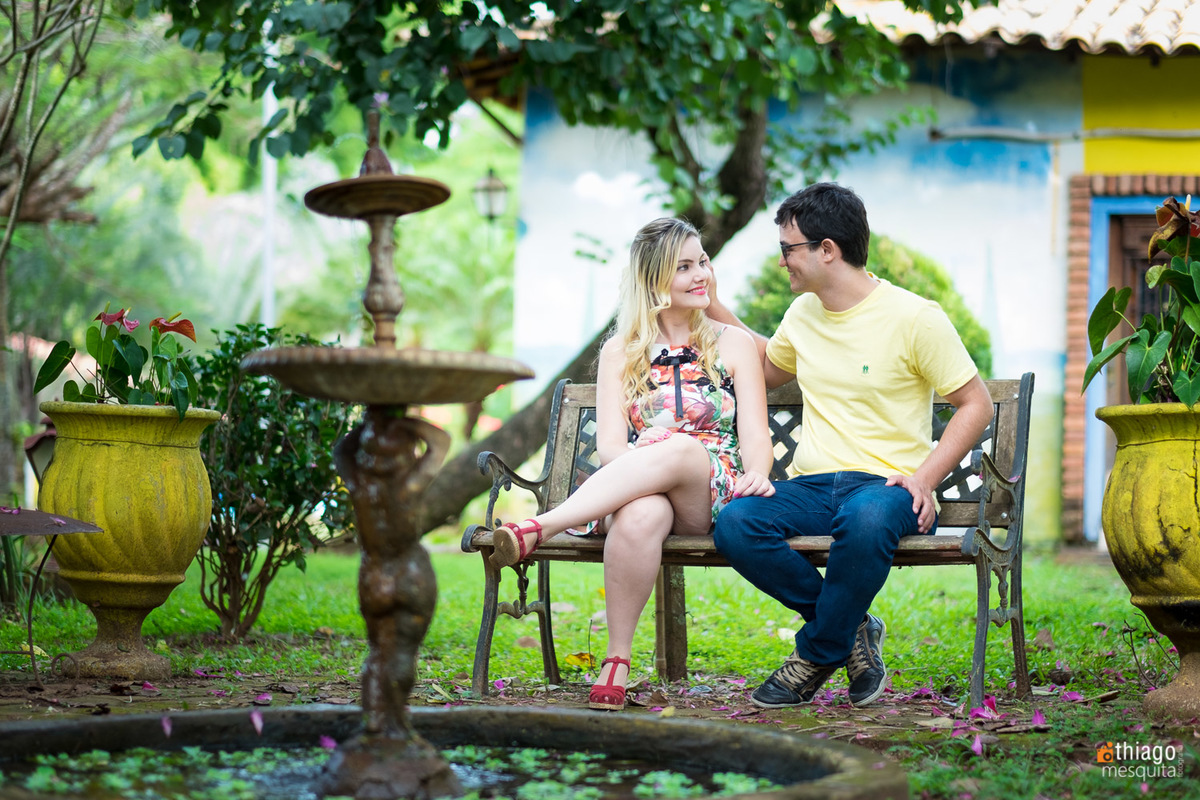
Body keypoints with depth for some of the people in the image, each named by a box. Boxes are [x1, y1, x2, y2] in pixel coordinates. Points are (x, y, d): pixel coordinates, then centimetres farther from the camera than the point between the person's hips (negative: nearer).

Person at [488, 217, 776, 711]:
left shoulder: (732, 344, 15)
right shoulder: (621, 351, 16)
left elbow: (755, 435, 5)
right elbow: (610, 443, 4)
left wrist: (757, 476, -18)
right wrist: (635, 459, -21)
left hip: (715, 497, -1)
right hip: (643, 489, 1)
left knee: (679, 447, -39)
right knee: (639, 515, -41)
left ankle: (536, 530, -47)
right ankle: (617, 661, -36)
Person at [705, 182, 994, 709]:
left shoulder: (913, 318, -4)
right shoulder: (802, 313, 15)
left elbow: (975, 404, -1)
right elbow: (768, 369, 37)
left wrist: (924, 478, -14)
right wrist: (714, 310, 27)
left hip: (887, 485, -5)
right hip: (811, 485, 5)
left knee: (866, 518, -42)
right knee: (734, 525, -27)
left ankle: (817, 655, -19)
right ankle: (851, 630, -10)